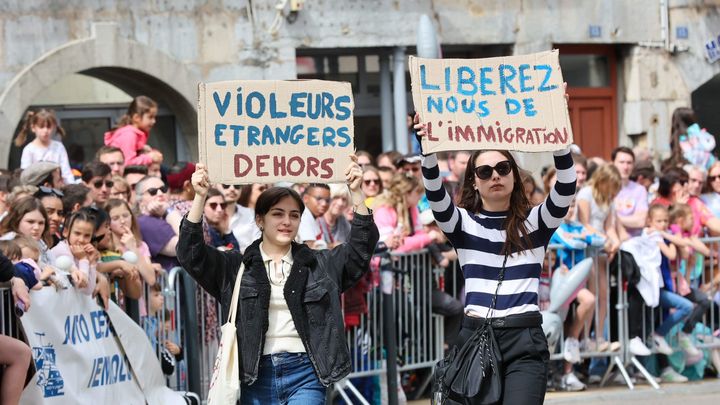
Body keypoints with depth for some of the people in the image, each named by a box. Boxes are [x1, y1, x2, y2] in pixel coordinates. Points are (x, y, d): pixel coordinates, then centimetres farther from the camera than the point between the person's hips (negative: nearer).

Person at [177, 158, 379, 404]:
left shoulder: (319, 265, 13)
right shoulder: (235, 266, 10)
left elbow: (361, 248, 6)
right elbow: (191, 255, 1)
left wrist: (356, 193, -4)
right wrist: (199, 198, -9)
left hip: (304, 375, -1)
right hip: (255, 375, 1)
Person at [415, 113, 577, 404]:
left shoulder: (535, 222, 7)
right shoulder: (463, 223, 8)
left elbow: (566, 189, -9)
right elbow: (436, 196, -11)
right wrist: (429, 151, -29)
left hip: (525, 340, -1)